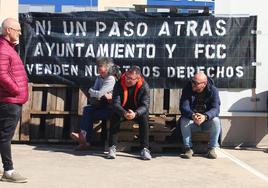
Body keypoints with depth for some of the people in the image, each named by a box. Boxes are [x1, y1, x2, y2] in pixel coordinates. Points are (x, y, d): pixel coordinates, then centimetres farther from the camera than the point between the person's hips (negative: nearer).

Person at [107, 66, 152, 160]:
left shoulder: (144, 86, -17)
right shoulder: (119, 84, -16)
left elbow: (145, 105, -22)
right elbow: (115, 103, -21)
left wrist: (135, 113, -44)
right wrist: (124, 113, -43)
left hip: (138, 112, 0)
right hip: (122, 111, 1)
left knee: (144, 117, -31)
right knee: (115, 117, -30)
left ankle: (145, 149, -24)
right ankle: (112, 147, -23)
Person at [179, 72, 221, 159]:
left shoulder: (213, 90, -13)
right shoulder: (187, 89, -12)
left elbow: (215, 108, -24)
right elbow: (183, 107, -22)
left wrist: (205, 116, -46)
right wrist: (192, 115, -44)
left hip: (207, 121, 0)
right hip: (191, 120, 1)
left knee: (216, 121, -30)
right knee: (183, 121, -29)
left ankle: (212, 148, -15)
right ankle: (188, 148, -19)